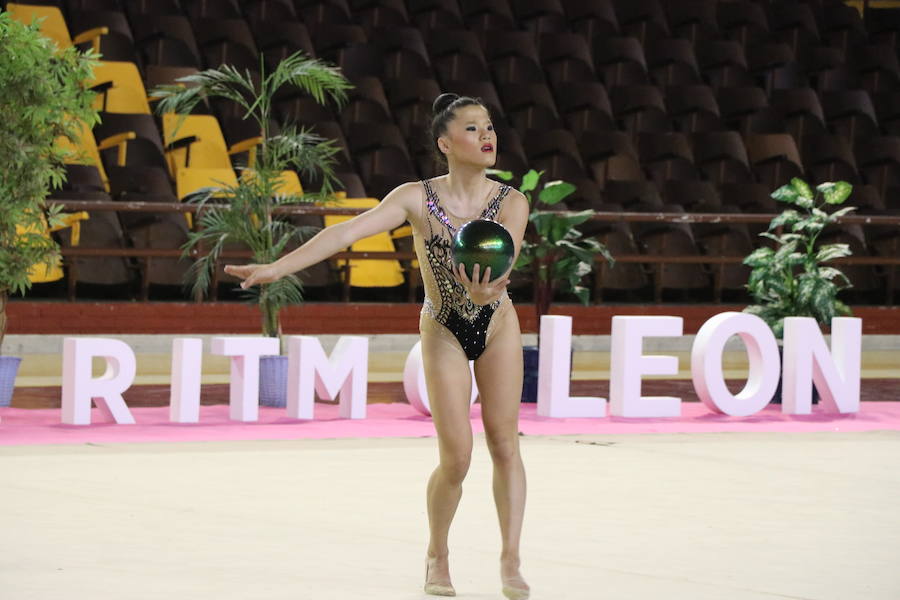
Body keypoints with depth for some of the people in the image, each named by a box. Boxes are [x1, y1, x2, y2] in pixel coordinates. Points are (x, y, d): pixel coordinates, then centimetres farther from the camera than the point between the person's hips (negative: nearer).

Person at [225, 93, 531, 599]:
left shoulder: (512, 202, -15)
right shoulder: (417, 199, -17)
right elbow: (350, 230, -25)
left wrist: (487, 289, -54)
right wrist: (278, 267, -33)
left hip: (498, 326, 1)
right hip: (444, 331, -1)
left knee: (504, 444, -2)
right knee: (456, 458, -7)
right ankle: (438, 557, 17)